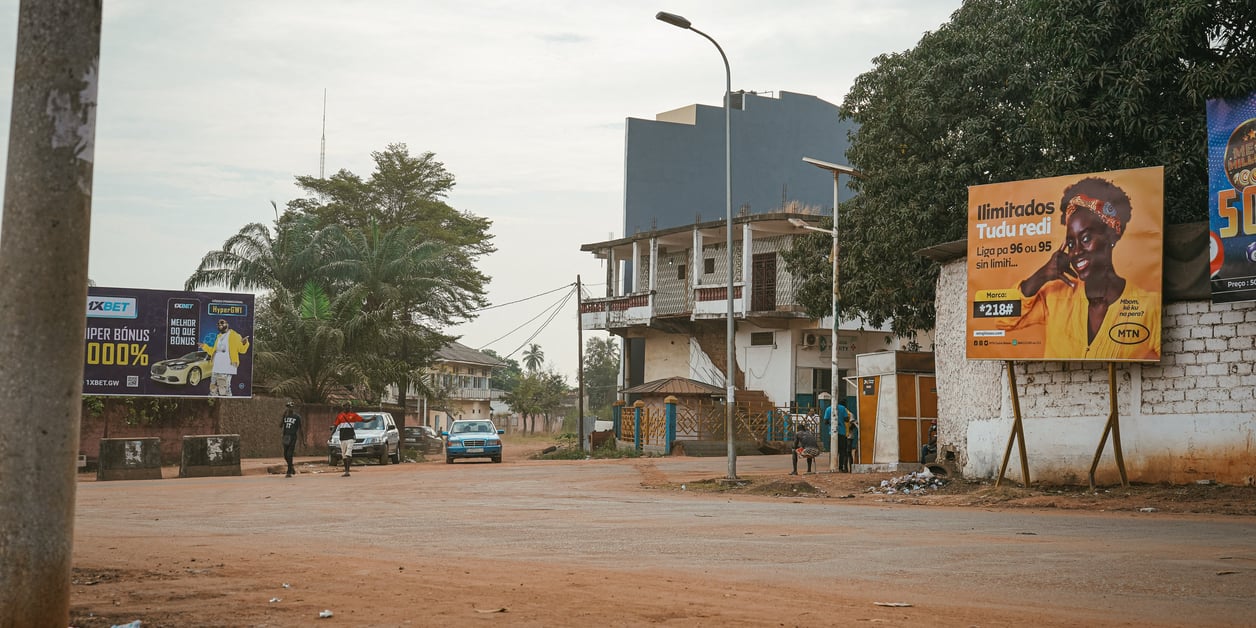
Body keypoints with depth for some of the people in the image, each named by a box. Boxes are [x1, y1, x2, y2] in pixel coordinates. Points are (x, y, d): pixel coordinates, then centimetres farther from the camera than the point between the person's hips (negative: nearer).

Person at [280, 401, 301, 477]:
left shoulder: (297, 417, -1)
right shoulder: (285, 416, 10)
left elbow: (300, 428, 2)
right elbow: (280, 425, 0)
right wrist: (283, 415, -6)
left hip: (293, 437, -5)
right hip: (285, 437, 5)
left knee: (289, 455, -10)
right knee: (285, 455, 9)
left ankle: (289, 472, -5)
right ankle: (292, 469, 29)